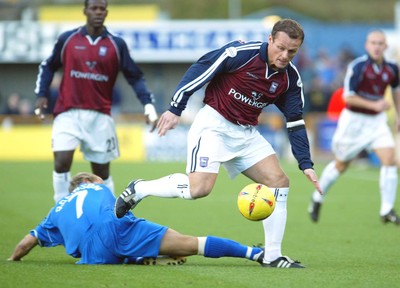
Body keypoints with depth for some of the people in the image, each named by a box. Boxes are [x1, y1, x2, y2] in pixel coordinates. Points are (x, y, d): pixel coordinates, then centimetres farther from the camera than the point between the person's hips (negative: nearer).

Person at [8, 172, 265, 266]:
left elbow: (27, 242, 36)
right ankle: (253, 253, -11)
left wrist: (12, 261, 54)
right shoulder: (97, 189, 36)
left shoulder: (58, 210, 37)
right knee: (191, 244, -3)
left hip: (94, 253, 1)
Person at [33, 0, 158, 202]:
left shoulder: (117, 45, 3)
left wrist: (148, 104, -9)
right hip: (68, 113, -1)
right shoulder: (67, 40, 4)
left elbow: (135, 77, 4)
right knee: (61, 163, -14)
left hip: (100, 117, 1)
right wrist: (41, 94, 5)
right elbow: (48, 67, 17)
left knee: (102, 172, 6)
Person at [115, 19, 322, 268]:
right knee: (199, 188, -23)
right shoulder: (241, 53, -19)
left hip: (247, 133, 6)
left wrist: (306, 164, -2)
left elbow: (296, 123, 4)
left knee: (279, 182, -6)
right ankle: (139, 189, 0)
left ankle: (273, 257, 2)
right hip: (214, 124, -6)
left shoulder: (290, 78, -2)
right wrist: (175, 109, -15)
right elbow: (199, 71, -14)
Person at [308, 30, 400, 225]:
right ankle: (318, 198, 35)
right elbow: (348, 97, -20)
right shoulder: (357, 67, -19)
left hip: (377, 120, 4)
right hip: (354, 120, -4)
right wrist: (373, 105, -27)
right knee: (341, 165, 10)